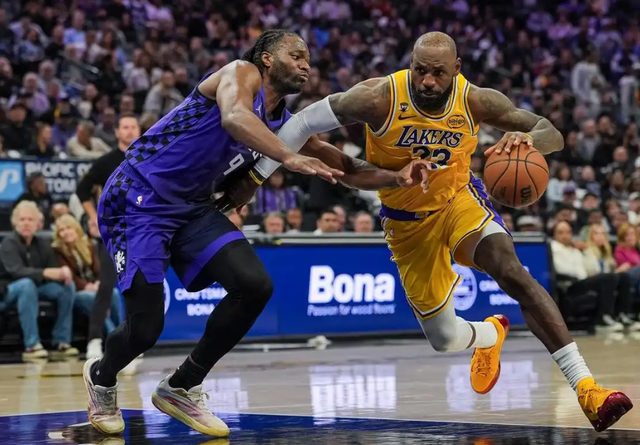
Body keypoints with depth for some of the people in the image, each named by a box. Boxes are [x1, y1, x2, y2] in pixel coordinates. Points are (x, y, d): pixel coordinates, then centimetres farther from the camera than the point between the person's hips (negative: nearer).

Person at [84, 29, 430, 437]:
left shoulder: (284, 126, 10)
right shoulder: (241, 73, -12)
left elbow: (347, 170, 10)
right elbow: (234, 118, -36)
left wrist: (396, 178, -8)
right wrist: (289, 158, -50)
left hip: (191, 207, 8)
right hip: (137, 200, -8)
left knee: (255, 286, -11)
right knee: (145, 327, -12)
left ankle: (182, 388, 8)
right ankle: (101, 377, 25)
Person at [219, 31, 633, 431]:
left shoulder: (476, 102, -21)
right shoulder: (380, 99, -26)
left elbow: (554, 135, -20)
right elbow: (303, 123, -16)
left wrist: (527, 139, -45)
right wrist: (253, 178, -13)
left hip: (460, 199, 0)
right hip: (408, 221, 0)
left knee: (512, 271, -30)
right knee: (444, 339, 6)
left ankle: (584, 386, -30)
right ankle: (490, 335, 47)